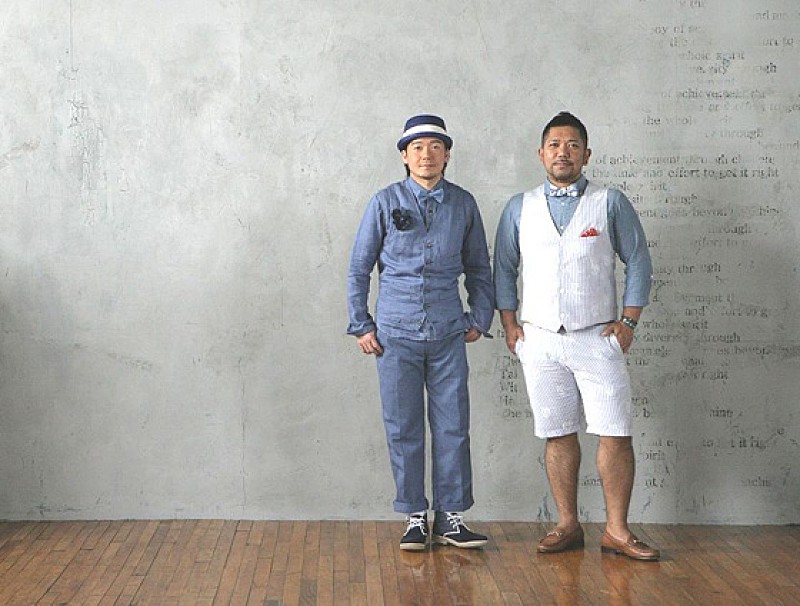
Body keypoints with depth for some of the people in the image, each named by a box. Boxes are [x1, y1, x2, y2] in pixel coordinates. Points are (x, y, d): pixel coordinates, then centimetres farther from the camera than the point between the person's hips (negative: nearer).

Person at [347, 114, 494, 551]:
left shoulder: (463, 204, 7)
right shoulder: (385, 202, 1)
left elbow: (478, 268, 17)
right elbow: (359, 268, 6)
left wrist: (480, 319, 10)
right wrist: (361, 325, 2)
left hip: (448, 335, 1)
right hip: (396, 335, -1)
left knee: (452, 427, 2)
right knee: (403, 429, 3)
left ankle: (451, 518, 13)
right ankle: (415, 518, 14)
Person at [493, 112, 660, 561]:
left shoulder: (611, 203, 3)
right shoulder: (519, 209, 9)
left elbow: (639, 262, 5)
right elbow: (504, 269, 14)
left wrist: (629, 321, -2)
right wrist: (510, 324, 6)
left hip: (597, 339, -1)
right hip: (539, 340, 2)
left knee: (616, 435, -5)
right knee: (558, 435, 6)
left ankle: (617, 530, 5)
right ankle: (568, 525, 15)